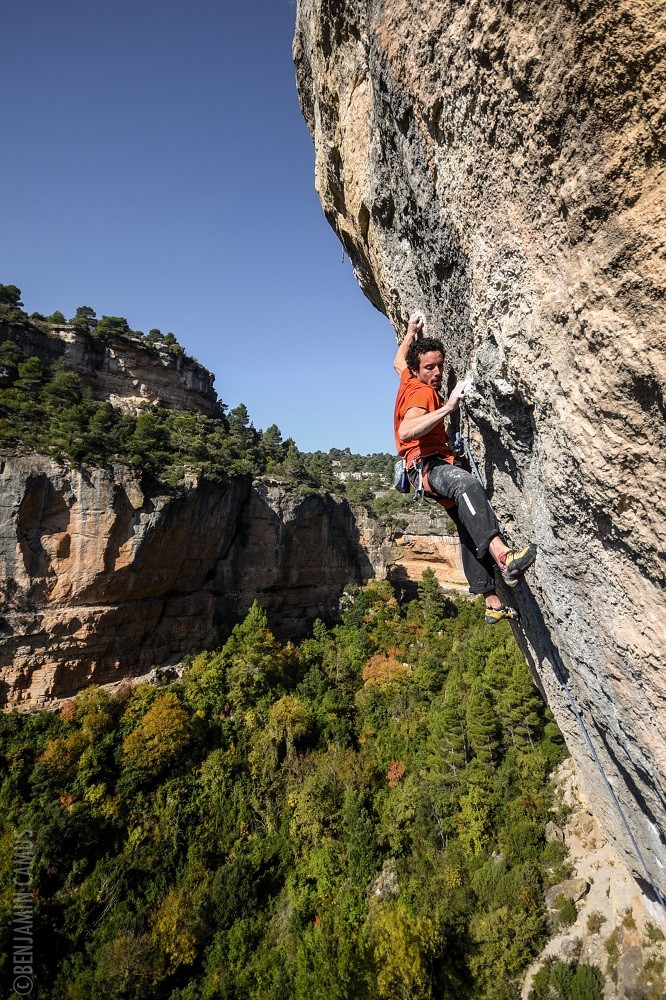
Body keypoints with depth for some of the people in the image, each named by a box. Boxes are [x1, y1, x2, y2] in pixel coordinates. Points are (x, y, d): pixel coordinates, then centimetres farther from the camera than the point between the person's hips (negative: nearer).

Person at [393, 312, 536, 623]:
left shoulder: (409, 381, 16)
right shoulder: (421, 392, -12)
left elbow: (397, 361, 40)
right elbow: (406, 431, -33)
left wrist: (411, 331, 48)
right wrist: (448, 407, -36)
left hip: (440, 464, 11)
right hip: (425, 463, -11)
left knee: (471, 527, 3)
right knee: (467, 483, -42)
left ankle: (491, 601, 2)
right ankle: (503, 557, -60)